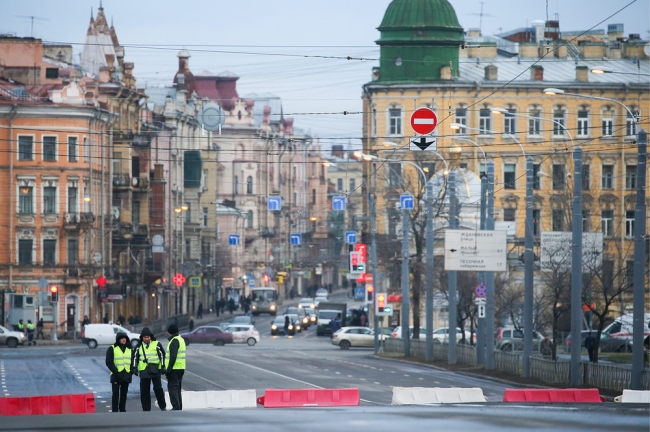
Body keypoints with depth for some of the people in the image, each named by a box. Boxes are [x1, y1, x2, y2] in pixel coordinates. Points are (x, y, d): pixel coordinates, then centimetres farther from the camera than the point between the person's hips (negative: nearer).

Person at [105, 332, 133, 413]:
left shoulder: (129, 349, 13)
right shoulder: (112, 349, -2)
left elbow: (132, 362, 17)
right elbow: (109, 362, -7)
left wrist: (131, 371, 1)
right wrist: (115, 371, -16)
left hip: (126, 375, 4)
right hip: (116, 375, -4)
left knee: (124, 394, 9)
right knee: (116, 394, -5)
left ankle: (122, 409, 16)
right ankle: (115, 410, -4)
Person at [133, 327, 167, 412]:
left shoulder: (157, 344, 1)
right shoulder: (139, 346, 10)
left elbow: (162, 355, 2)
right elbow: (135, 357, 14)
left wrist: (163, 366, -4)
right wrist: (135, 367, 5)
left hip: (155, 370, -3)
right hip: (144, 371, 3)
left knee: (158, 388, -6)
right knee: (144, 391, 3)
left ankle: (163, 406, 8)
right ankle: (146, 409, 9)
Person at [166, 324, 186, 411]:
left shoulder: (174, 341, -14)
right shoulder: (181, 339, 16)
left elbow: (173, 356, -22)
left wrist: (169, 369, -20)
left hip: (174, 368, -9)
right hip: (181, 368, 9)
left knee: (172, 387, -7)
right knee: (178, 388, 16)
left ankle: (176, 406, -13)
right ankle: (179, 406, 18)